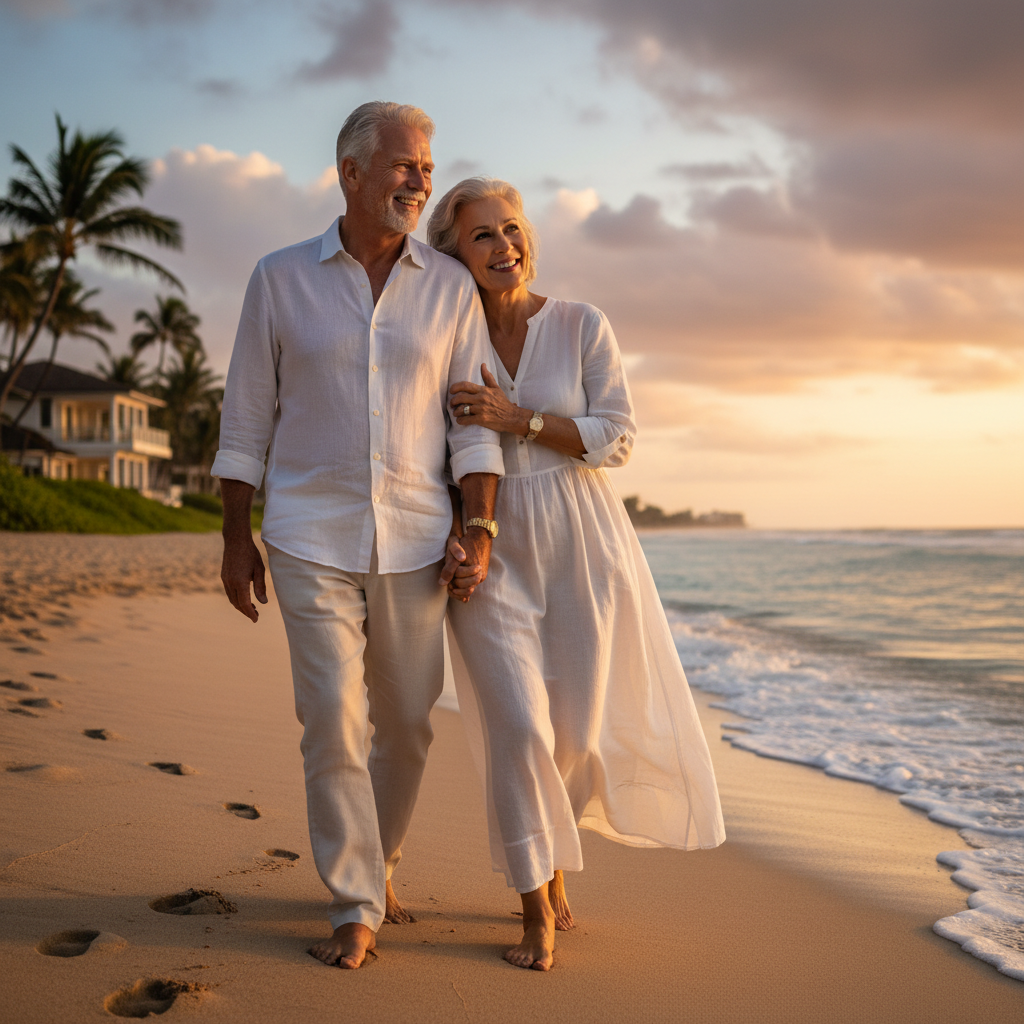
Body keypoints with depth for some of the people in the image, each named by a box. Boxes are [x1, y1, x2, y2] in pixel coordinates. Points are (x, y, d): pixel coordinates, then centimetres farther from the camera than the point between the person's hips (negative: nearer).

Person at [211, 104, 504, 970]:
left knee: (406, 722, 9)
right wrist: (235, 538, 1)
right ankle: (357, 906, 7)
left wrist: (481, 529, -9)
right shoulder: (281, 278, 0)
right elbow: (247, 416, 3)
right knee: (331, 722, -7)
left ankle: (378, 857, 34)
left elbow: (473, 418, 2)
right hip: (311, 541, -1)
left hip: (413, 542, 2)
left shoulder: (451, 286, 2)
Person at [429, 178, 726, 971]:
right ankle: (538, 908, 7)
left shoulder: (583, 326, -1)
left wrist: (517, 418, -16)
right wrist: (449, 527, -9)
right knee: (518, 726, -10)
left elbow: (615, 439, -7)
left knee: (577, 729, 5)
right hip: (492, 552, 0)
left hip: (581, 546, 0)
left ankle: (546, 850, 36)